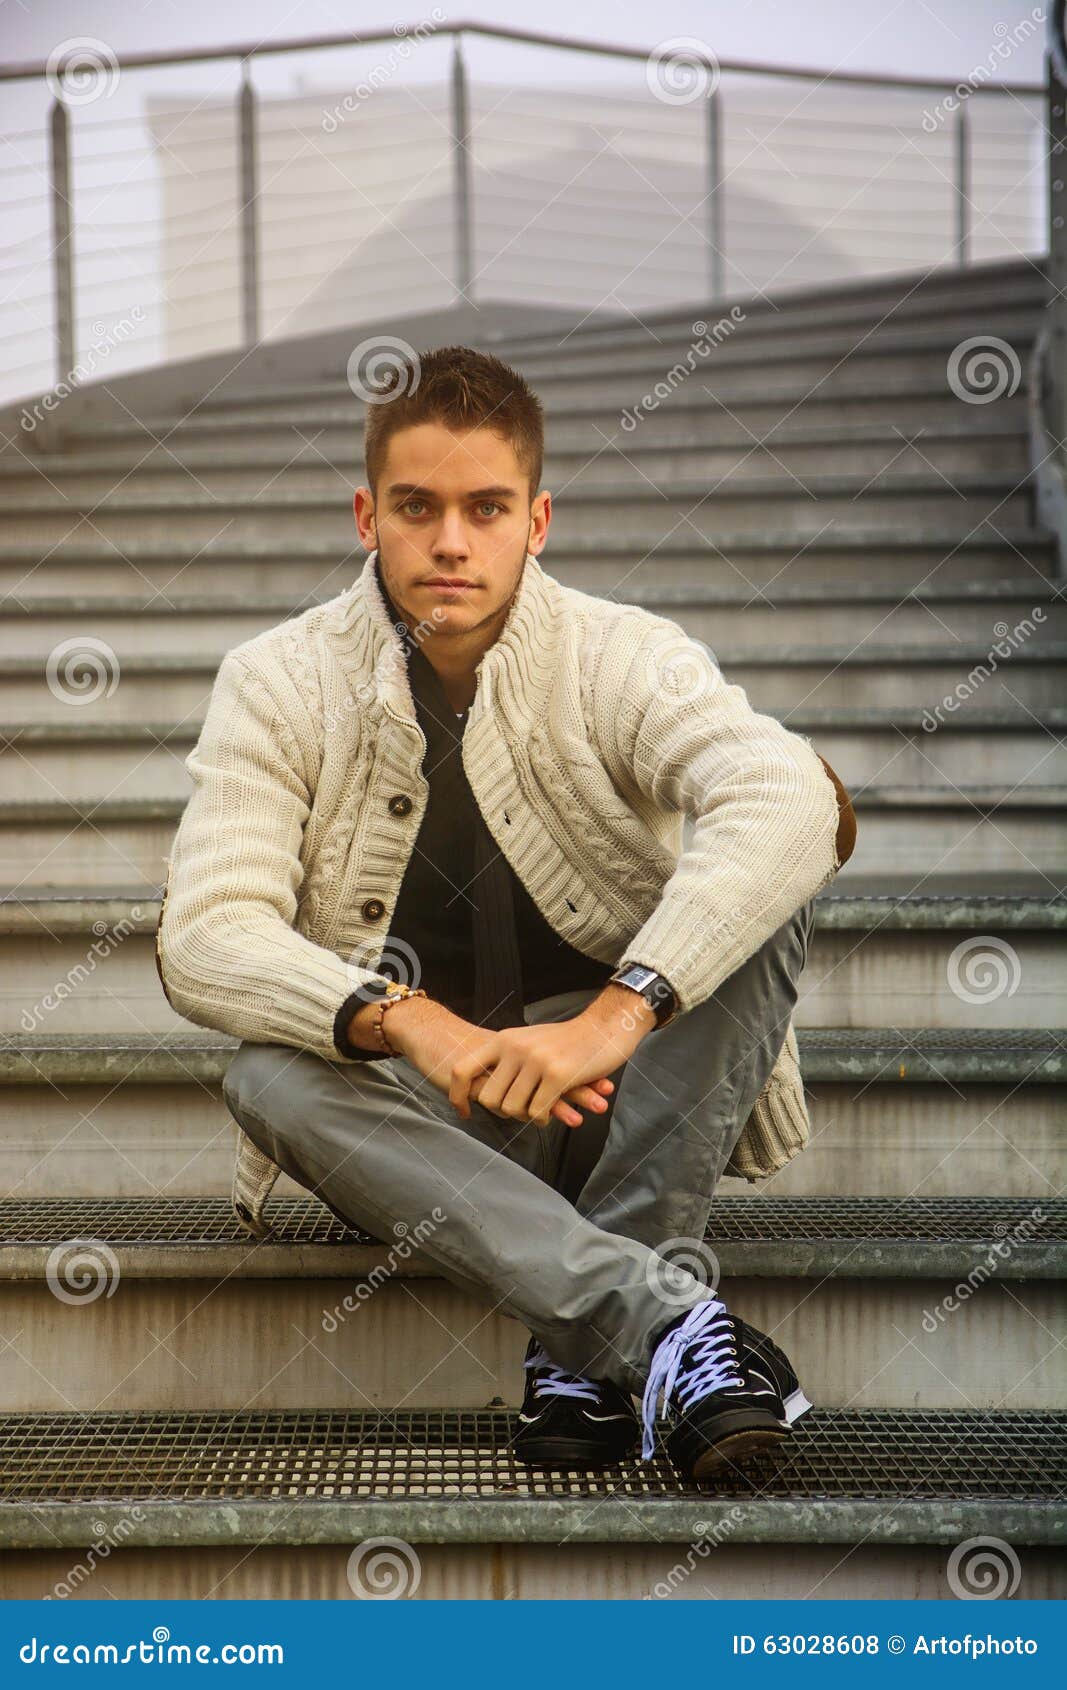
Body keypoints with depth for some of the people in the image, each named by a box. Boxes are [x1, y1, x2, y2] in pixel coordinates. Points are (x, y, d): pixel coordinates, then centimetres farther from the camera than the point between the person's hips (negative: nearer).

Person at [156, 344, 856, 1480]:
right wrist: (407, 1020, -35)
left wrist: (614, 1014, -43)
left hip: (617, 1106, 0)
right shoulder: (279, 684, -5)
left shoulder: (620, 659, -9)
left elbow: (787, 799, -30)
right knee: (269, 1082, -32)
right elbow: (205, 936, -16)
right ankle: (667, 1316, -42)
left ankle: (590, 1341, -30)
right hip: (422, 1119, 0)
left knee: (765, 882, -24)